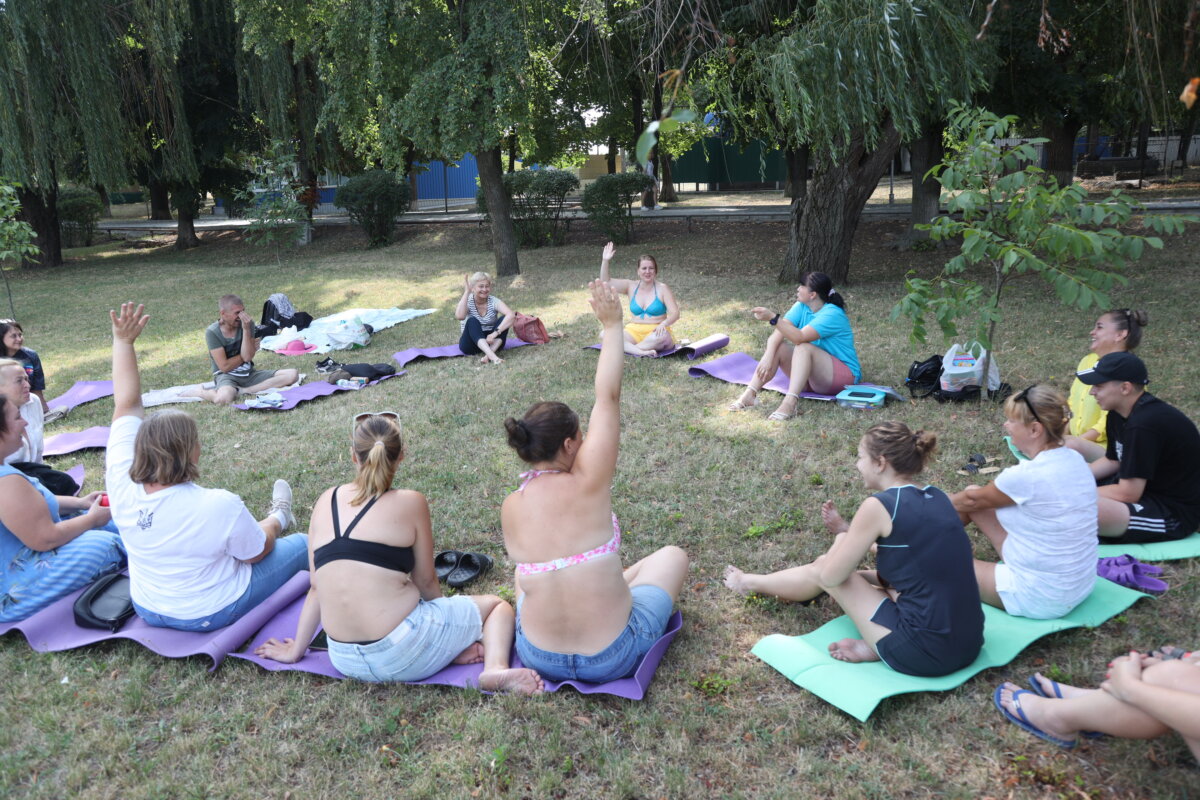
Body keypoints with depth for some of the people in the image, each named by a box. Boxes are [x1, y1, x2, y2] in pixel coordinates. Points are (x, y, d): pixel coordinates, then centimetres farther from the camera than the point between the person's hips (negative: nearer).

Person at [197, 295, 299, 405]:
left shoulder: (247, 323, 0)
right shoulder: (212, 332, -10)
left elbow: (248, 356, -10)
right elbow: (224, 367, -13)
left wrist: (246, 330, -18)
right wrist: (248, 352, -3)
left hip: (249, 374, 5)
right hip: (227, 376, -5)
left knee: (292, 374, -15)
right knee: (224, 399, -42)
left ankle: (242, 391, -20)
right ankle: (200, 392, -5)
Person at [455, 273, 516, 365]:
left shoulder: (494, 301, -6)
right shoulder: (467, 301, -7)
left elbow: (511, 315, -24)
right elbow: (459, 316, -31)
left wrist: (495, 333, -37)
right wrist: (466, 292, -25)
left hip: (491, 341, 1)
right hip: (471, 343, -1)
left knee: (504, 320, -22)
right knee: (472, 321, -29)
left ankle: (488, 355, -40)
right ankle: (492, 356, -50)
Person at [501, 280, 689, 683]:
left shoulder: (510, 507, -9)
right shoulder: (586, 485, -22)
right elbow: (608, 397, -16)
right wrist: (612, 325, -8)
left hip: (539, 659, 4)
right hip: (613, 660, -4)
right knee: (672, 556, 20)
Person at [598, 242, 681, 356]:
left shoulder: (662, 288, 1)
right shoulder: (631, 286, 10)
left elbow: (675, 314, -6)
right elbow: (606, 282, 6)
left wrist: (664, 324, -27)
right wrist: (605, 261, -7)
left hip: (655, 333, -3)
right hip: (634, 332, 3)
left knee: (662, 336, -41)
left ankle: (629, 348, -28)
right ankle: (642, 352, -41)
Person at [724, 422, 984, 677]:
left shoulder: (879, 506, -15)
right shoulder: (936, 497, 8)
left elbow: (830, 577, -6)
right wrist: (846, 530, 25)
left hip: (925, 655, -7)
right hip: (970, 643, 7)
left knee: (821, 570, 14)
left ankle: (749, 583, 37)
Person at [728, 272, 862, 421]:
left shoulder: (833, 314, -21)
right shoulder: (801, 307, 0)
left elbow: (799, 337, -34)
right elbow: (779, 332, -14)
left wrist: (773, 318, -41)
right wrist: (768, 356, -30)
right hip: (811, 374, 7)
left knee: (804, 348, -33)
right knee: (777, 346, -15)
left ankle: (789, 404, -49)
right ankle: (749, 395, -28)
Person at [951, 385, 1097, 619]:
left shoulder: (1025, 476, -26)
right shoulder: (1074, 459, -2)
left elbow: (974, 500, -5)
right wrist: (949, 503, 22)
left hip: (1041, 600, -8)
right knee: (974, 498, 13)